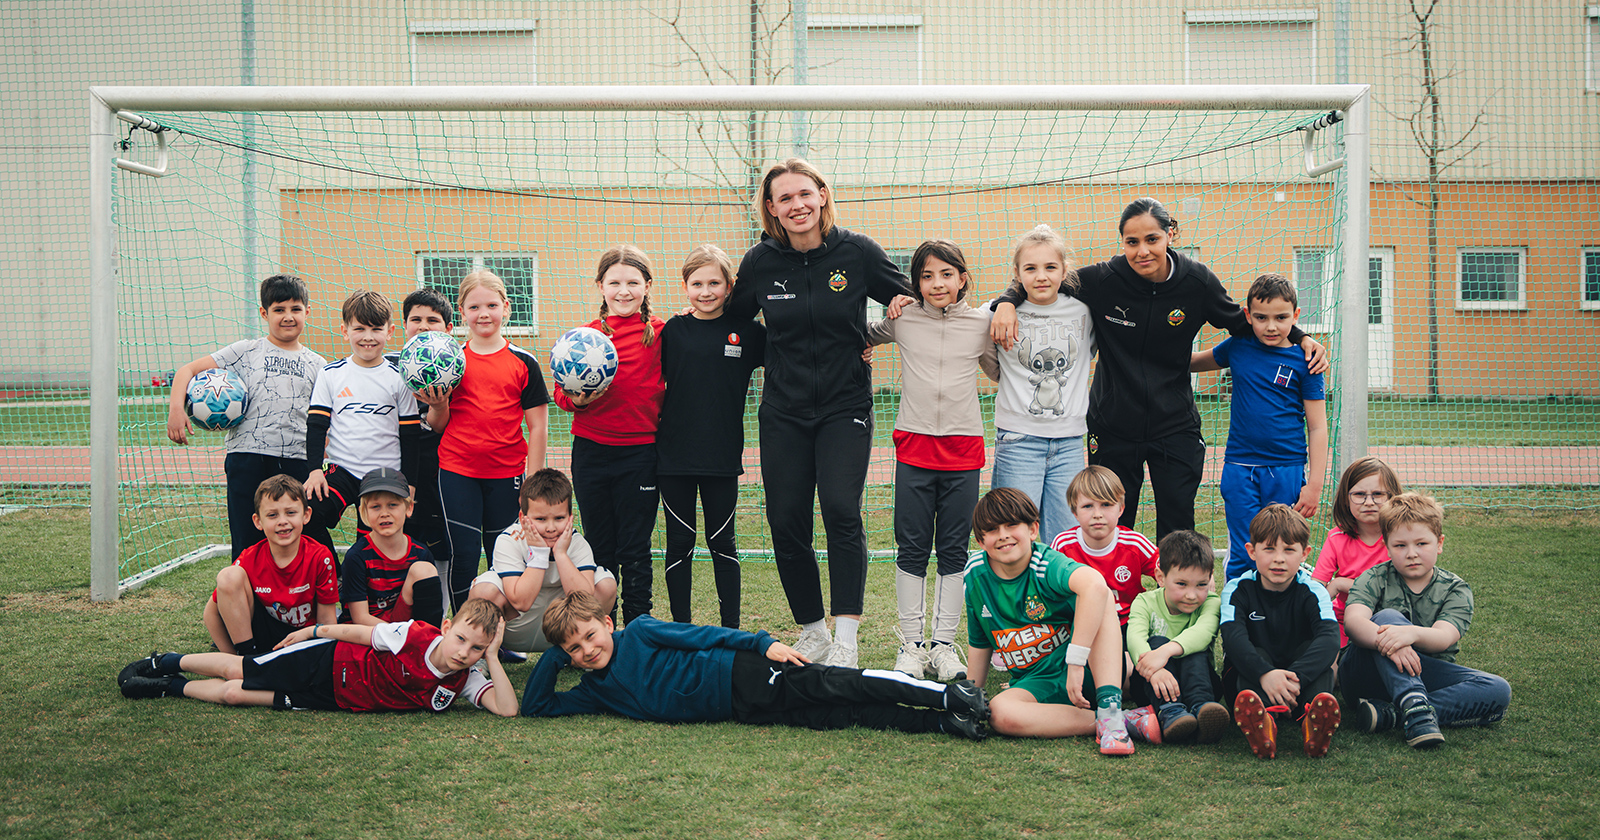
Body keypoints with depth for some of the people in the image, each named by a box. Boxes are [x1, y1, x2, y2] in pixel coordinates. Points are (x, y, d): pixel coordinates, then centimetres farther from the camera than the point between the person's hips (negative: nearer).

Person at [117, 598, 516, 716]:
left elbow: (507, 709, -26)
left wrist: (491, 656, -33)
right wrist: (313, 631, -3)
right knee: (237, 671, 5)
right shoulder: (417, 636, -25)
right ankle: (164, 662, 34)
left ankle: (172, 687, 28)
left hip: (339, 699, 3)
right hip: (326, 663, -3)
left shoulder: (465, 680, -15)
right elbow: (363, 633, -12)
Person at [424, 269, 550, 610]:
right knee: (462, 559, 0)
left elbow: (537, 427, 1)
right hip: (457, 472, 0)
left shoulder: (523, 362, 0)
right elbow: (438, 426, 6)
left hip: (507, 473, 0)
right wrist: (438, 406, -15)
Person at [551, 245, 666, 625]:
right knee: (599, 549, 13)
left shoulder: (660, 333, -3)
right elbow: (561, 393, 5)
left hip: (640, 451, -2)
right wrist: (577, 399, -15)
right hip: (591, 451, 2)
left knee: (635, 550, 4)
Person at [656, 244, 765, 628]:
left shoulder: (746, 331, 0)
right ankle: (681, 627, 18)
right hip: (674, 453, 1)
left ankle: (731, 628, 17)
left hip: (722, 455, 0)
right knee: (679, 542, 7)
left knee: (722, 542, 8)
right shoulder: (671, 331, 1)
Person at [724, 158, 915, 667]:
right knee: (786, 524, 1)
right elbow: (731, 320, 16)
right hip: (783, 413, 2)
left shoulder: (858, 253, -5)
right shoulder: (761, 262, -1)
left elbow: (911, 301, 9)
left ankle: (845, 638, -12)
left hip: (845, 408, -2)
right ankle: (813, 632, 19)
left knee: (841, 511, -19)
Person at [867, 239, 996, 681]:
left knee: (953, 552, 6)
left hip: (963, 448, 0)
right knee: (912, 549, 3)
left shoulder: (982, 323, 2)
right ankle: (912, 643, 12)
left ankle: (944, 643, 15)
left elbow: (1004, 373, 17)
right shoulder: (901, 320, 2)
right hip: (914, 446, 0)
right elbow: (864, 334, 21)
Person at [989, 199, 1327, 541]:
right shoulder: (1103, 279, -14)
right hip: (1112, 426, -1)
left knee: (1178, 532, 3)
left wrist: (1300, 337, 0)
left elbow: (1242, 323, 9)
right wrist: (1006, 303, -22)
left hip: (1175, 426, 1)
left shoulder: (1198, 282, -8)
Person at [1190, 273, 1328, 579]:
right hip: (1239, 468, 2)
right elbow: (1192, 363, 24)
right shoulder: (1237, 347, 4)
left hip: (1287, 471, -2)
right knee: (1242, 557, 1)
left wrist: (1314, 485, -6)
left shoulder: (1303, 360, -4)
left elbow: (1318, 428, -3)